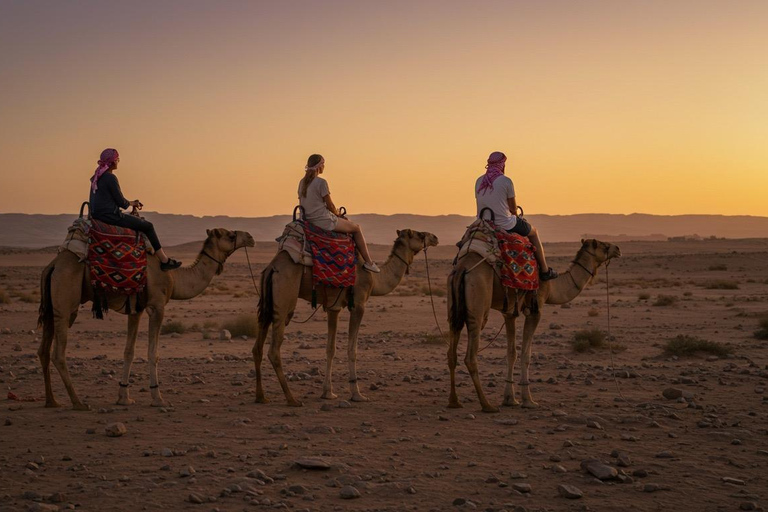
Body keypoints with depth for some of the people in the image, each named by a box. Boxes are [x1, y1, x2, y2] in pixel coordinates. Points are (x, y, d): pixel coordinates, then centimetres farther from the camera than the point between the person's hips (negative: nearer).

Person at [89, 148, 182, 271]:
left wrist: (131, 202, 17)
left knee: (140, 221, 26)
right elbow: (121, 202, -14)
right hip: (110, 215, -10)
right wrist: (131, 203, 8)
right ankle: (164, 260, 3)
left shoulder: (97, 177, 14)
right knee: (147, 226, 1)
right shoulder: (110, 178, -16)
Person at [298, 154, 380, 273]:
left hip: (308, 219, 9)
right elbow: (330, 205, -13)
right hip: (323, 220, -9)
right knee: (356, 228, 10)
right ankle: (368, 262, 13)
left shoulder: (302, 182, 8)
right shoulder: (321, 182, -16)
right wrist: (337, 213, 10)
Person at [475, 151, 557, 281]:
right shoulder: (506, 181, -13)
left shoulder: (479, 181, 3)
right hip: (505, 225, -6)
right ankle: (544, 270, 23)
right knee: (534, 232, 20)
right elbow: (513, 208, -5)